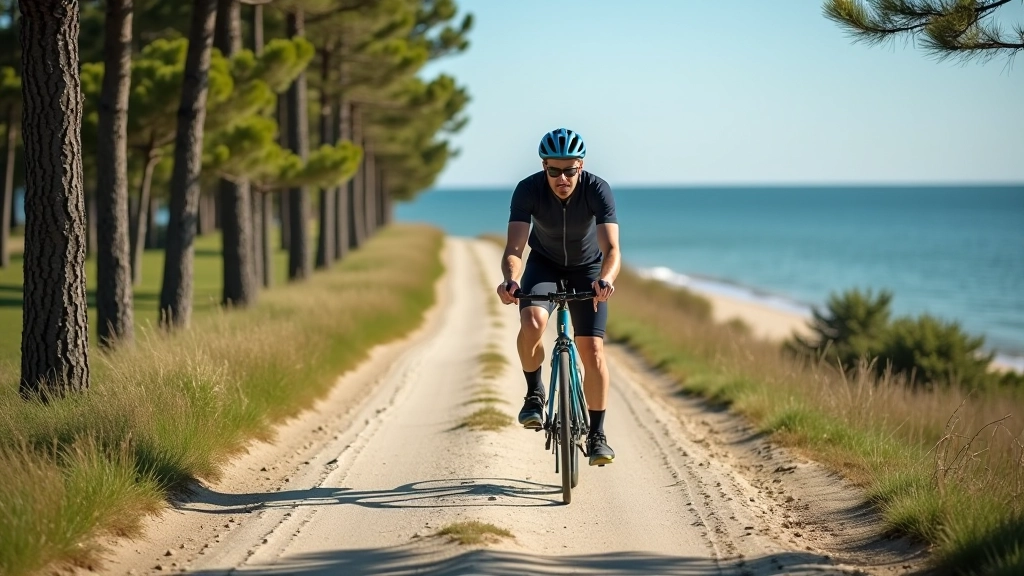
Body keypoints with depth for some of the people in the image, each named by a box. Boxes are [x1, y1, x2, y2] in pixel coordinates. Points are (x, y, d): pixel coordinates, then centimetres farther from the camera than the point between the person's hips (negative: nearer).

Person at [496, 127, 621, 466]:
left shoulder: (597, 190, -30)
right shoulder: (528, 190, -29)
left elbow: (612, 250, -38)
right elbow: (514, 248, -35)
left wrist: (606, 279, -60)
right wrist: (510, 280, -56)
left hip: (588, 267, 0)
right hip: (544, 264, 0)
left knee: (592, 349, -10)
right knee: (532, 321, -29)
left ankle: (597, 435, 4)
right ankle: (535, 393, -4)